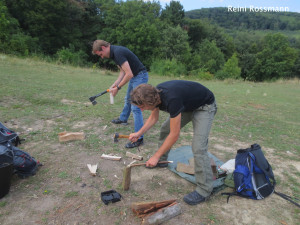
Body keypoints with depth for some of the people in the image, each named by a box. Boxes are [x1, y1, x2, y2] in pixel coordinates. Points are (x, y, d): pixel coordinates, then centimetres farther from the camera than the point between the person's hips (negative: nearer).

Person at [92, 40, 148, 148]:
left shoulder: (118, 52, -25)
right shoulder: (114, 52, 6)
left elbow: (129, 74, -29)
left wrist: (118, 87, -18)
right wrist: (114, 84, 0)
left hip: (140, 76, -10)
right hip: (134, 76, 10)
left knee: (135, 107, -12)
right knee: (128, 99, 27)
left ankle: (139, 138, -5)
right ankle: (123, 119, 52)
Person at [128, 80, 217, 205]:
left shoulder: (171, 99, -39)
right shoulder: (155, 93, -14)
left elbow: (174, 135, -31)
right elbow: (153, 117, 4)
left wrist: (156, 156, -24)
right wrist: (139, 133, -7)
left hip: (204, 106, -8)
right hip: (187, 105, 9)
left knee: (198, 147, -19)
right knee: (165, 128, 11)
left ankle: (204, 190, -4)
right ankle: (162, 160, 31)